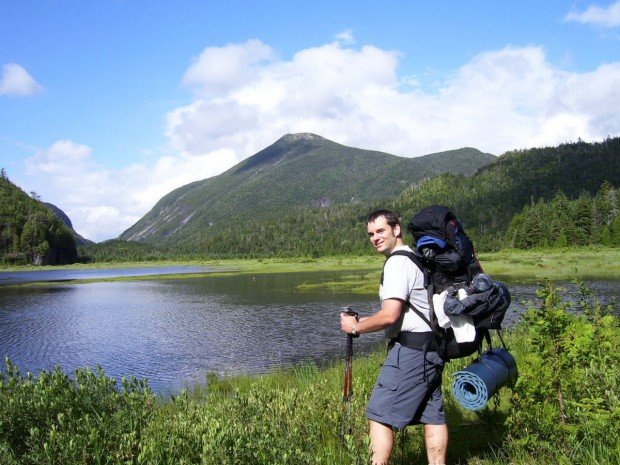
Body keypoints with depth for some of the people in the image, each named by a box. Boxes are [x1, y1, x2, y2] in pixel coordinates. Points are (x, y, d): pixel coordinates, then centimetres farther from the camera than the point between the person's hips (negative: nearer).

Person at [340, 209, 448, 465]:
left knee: (379, 414, -6)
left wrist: (356, 327, -7)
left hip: (411, 348, -10)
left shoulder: (398, 263, -13)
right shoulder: (416, 258, 18)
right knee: (432, 413, 13)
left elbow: (389, 316, -21)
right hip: (431, 348, 10)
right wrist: (365, 321, 18)